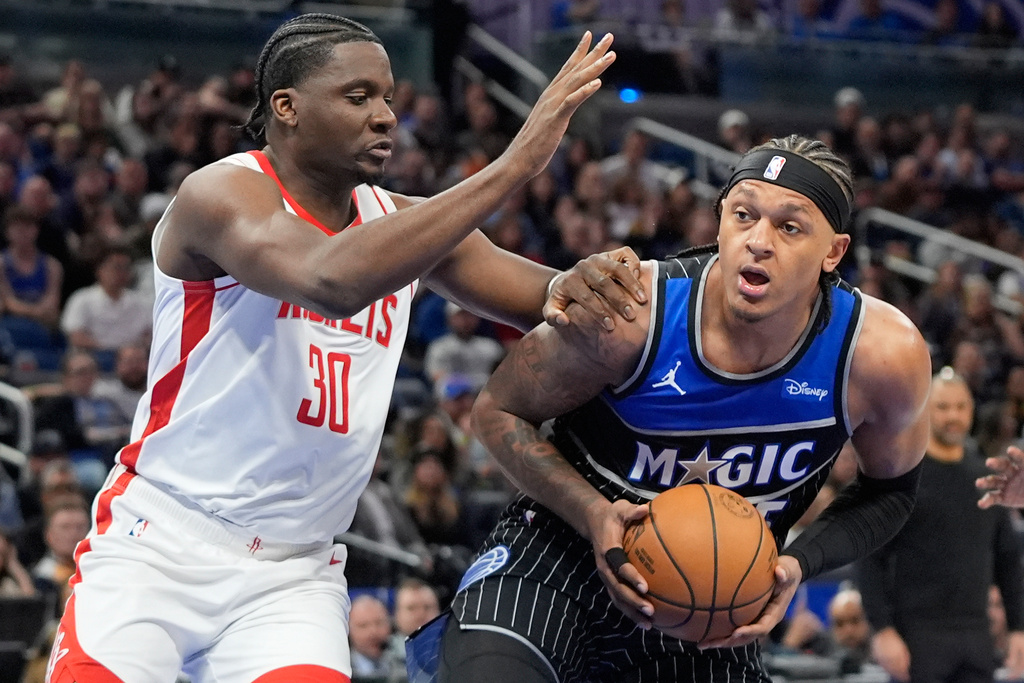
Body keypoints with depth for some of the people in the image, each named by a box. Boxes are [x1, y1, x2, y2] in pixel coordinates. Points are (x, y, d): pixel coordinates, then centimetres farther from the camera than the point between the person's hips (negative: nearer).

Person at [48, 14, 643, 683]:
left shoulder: (400, 222, 7)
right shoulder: (220, 194, -14)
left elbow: (543, 300, 6)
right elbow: (333, 281, -34)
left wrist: (576, 284, -22)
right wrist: (515, 164, -35)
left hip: (295, 571, 5)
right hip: (161, 541, -4)